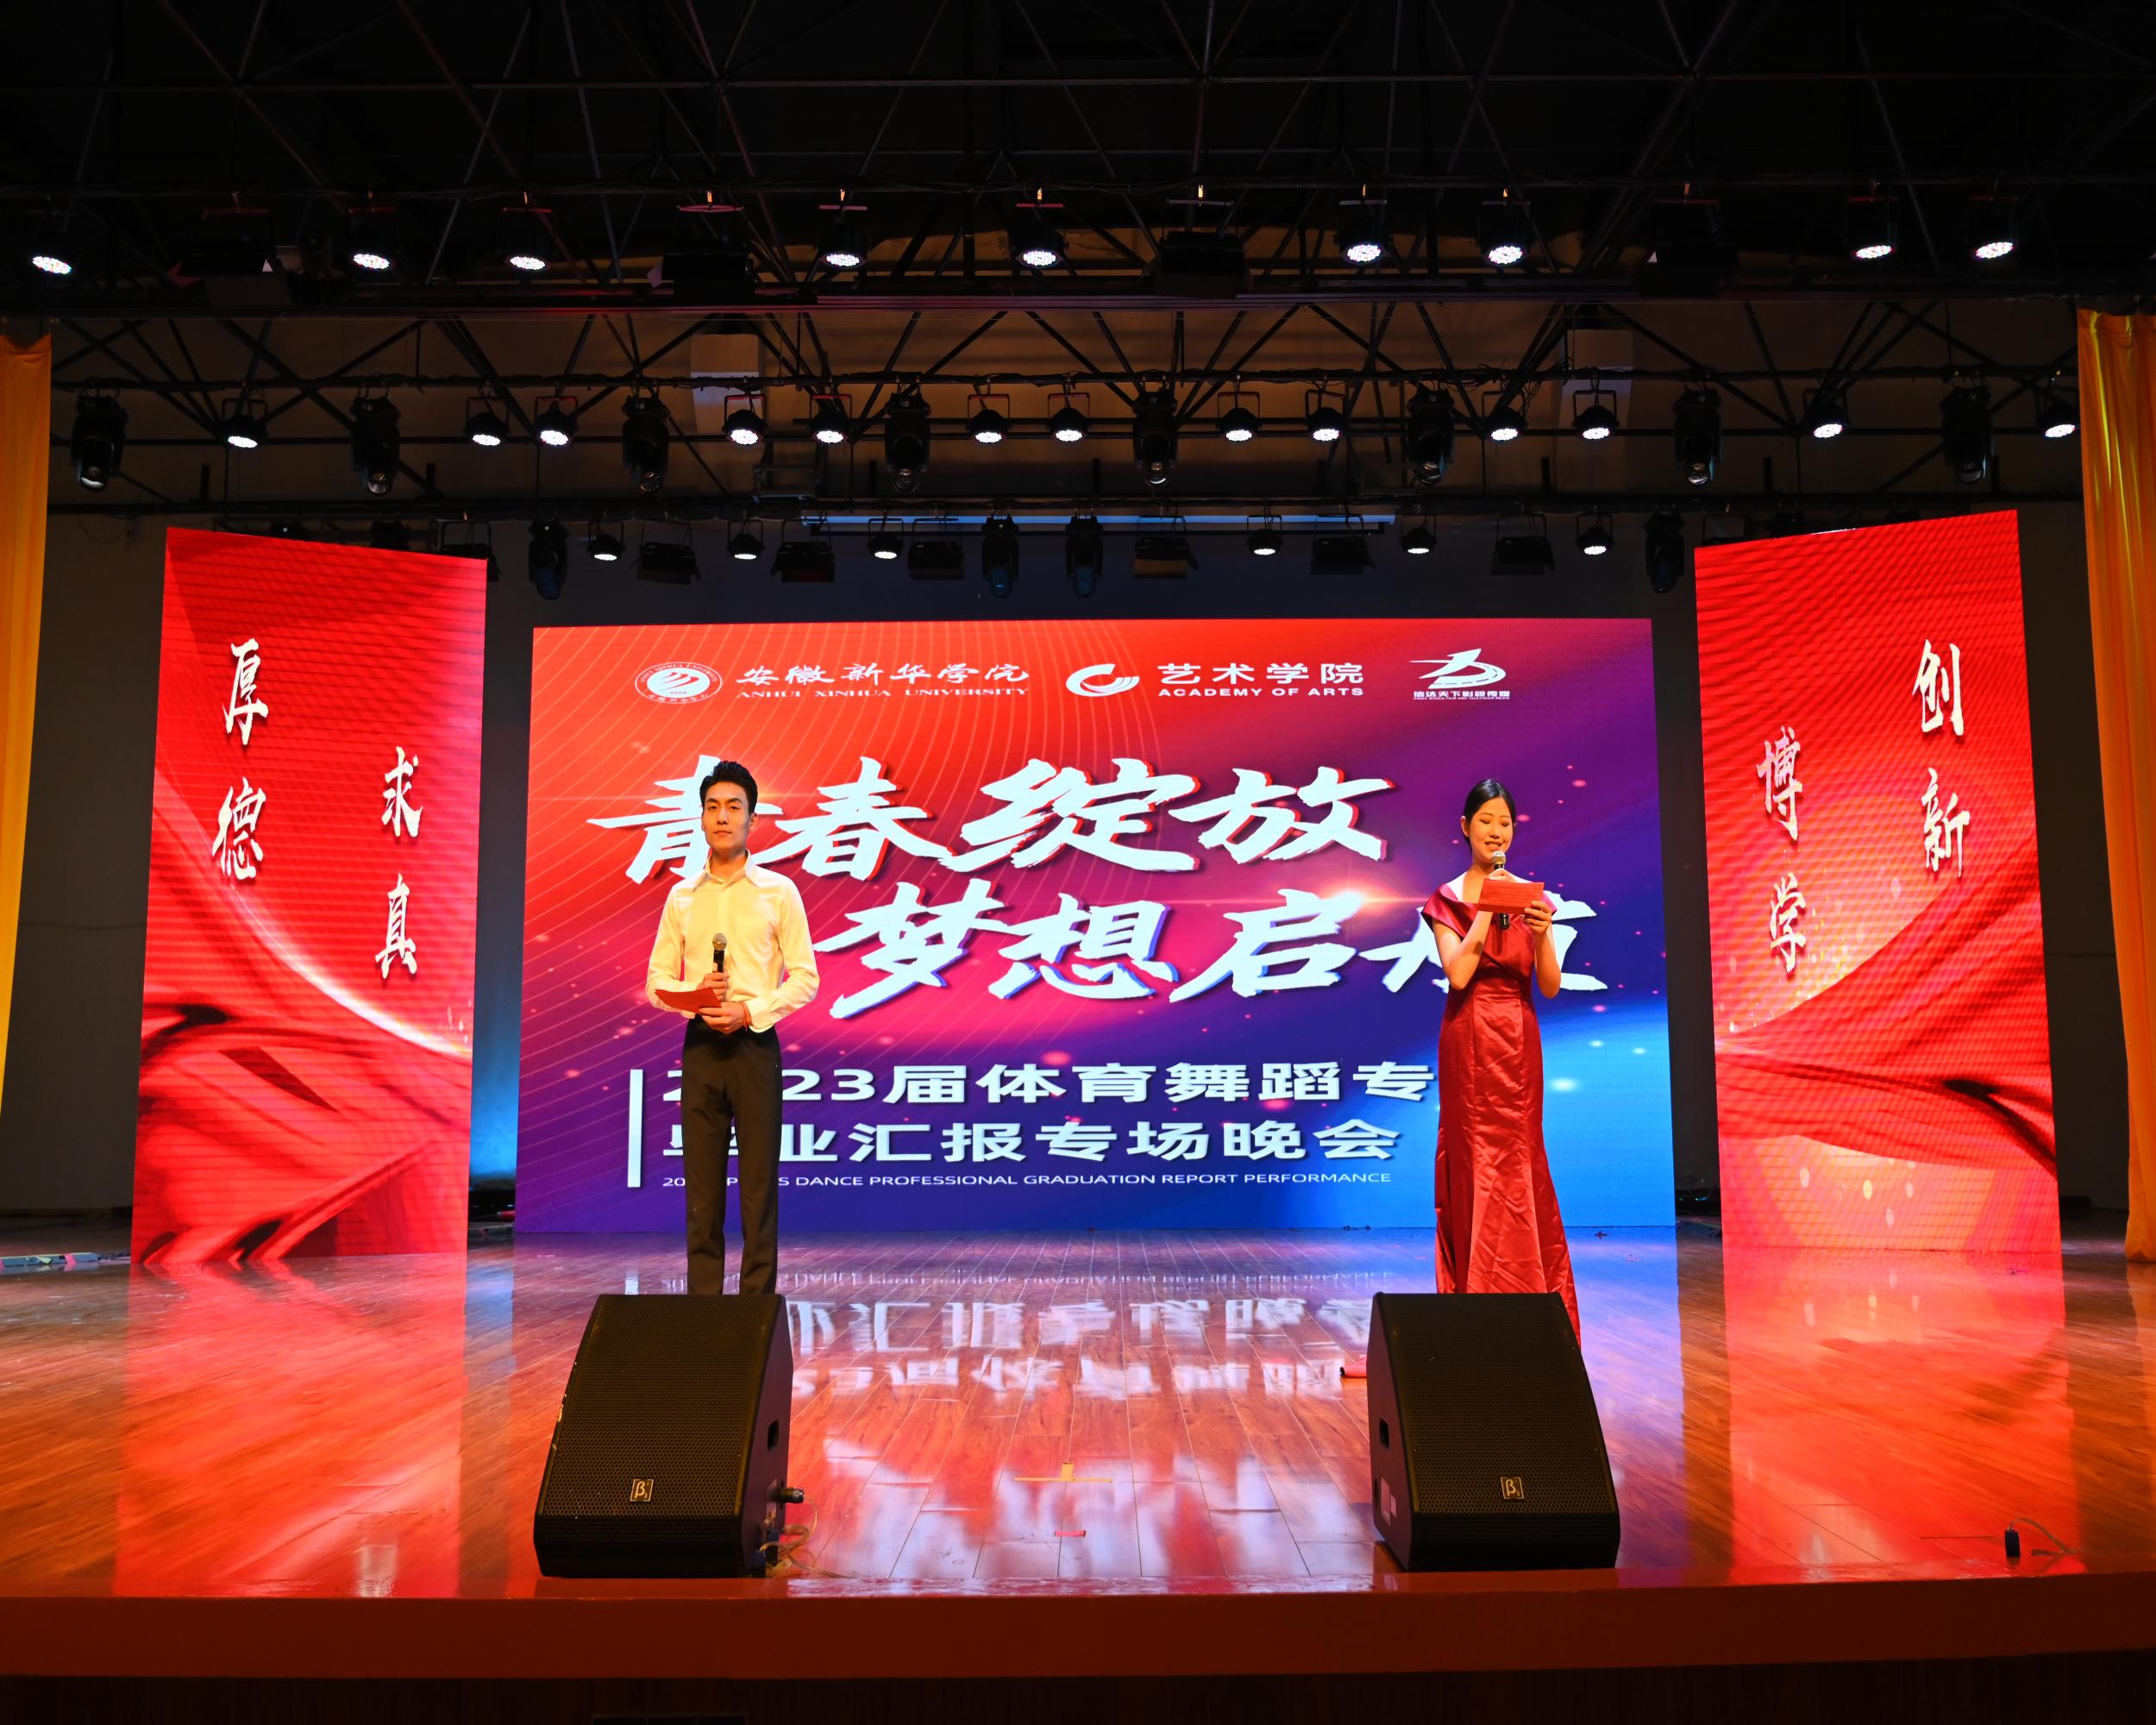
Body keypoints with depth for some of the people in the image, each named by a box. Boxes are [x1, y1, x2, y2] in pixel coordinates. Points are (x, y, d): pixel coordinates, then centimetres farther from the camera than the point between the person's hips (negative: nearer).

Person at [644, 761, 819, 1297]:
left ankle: (757, 1305, 5)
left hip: (755, 1044, -3)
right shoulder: (682, 897, 11)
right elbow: (657, 979, 10)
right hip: (700, 1044, 3)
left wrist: (750, 1011, -15)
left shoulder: (779, 891, 2)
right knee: (701, 1185, 4)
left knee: (759, 1183, -1)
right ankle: (703, 1302, 11)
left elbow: (804, 977, -1)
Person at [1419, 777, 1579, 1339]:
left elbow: (1551, 986, 1)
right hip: (1469, 1040, -2)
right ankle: (1478, 1293, 7)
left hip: (1519, 1041, 2)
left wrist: (1541, 934, -16)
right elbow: (1458, 974, -13)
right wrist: (1487, 909, -14)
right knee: (1476, 1160, -1)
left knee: (1518, 1161, 5)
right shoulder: (1449, 899, 1)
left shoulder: (1532, 897, 8)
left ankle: (1525, 1300, 13)